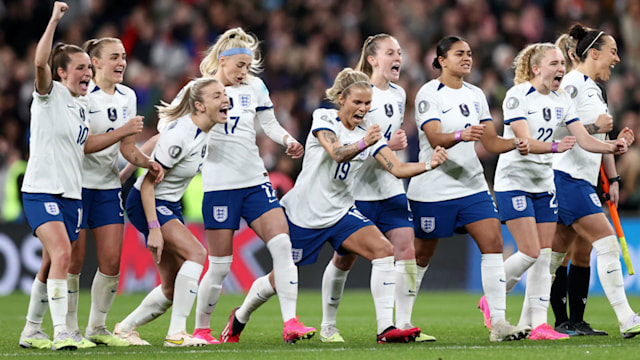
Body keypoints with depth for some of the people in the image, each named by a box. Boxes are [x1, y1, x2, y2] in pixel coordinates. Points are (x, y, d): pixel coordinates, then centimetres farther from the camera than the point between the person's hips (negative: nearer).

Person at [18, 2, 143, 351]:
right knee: (61, 253, -23)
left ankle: (31, 331, 24)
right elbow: (40, 62, -27)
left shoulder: (81, 105, 14)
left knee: (52, 264, 12)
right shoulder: (50, 95, -8)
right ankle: (61, 332, -26)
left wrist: (122, 132, 17)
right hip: (41, 191, -8)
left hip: (71, 195, 8)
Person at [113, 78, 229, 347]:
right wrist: (154, 228, -28)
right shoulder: (180, 136, -27)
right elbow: (148, 184, -24)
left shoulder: (203, 130, -1)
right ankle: (176, 333, -24)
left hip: (170, 205, 9)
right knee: (196, 253, -26)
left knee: (173, 289, 7)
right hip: (147, 204, -9)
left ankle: (124, 329, 25)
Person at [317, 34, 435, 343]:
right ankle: (328, 326, 22)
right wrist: (385, 145, -23)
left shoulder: (399, 94, 9)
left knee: (406, 248, -10)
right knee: (345, 258, 6)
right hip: (356, 189, -6)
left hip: (391, 187, 6)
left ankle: (403, 324, -8)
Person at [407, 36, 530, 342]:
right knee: (422, 255, 5)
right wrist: (461, 136, -42)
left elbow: (491, 142, 11)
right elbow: (435, 139, -22)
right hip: (433, 189, -6)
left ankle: (498, 322, -13)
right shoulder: (428, 94, -9)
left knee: (493, 243, -11)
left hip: (472, 185, 6)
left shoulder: (475, 95, 11)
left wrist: (515, 143, -8)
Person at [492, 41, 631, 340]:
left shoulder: (562, 100, 5)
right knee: (530, 253, -13)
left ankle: (536, 323, 2)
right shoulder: (517, 96, -13)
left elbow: (583, 139, -3)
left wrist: (610, 147, -22)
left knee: (544, 255, 1)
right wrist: (554, 147, -41)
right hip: (514, 180, -7)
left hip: (544, 183, 7)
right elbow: (524, 141, -24)